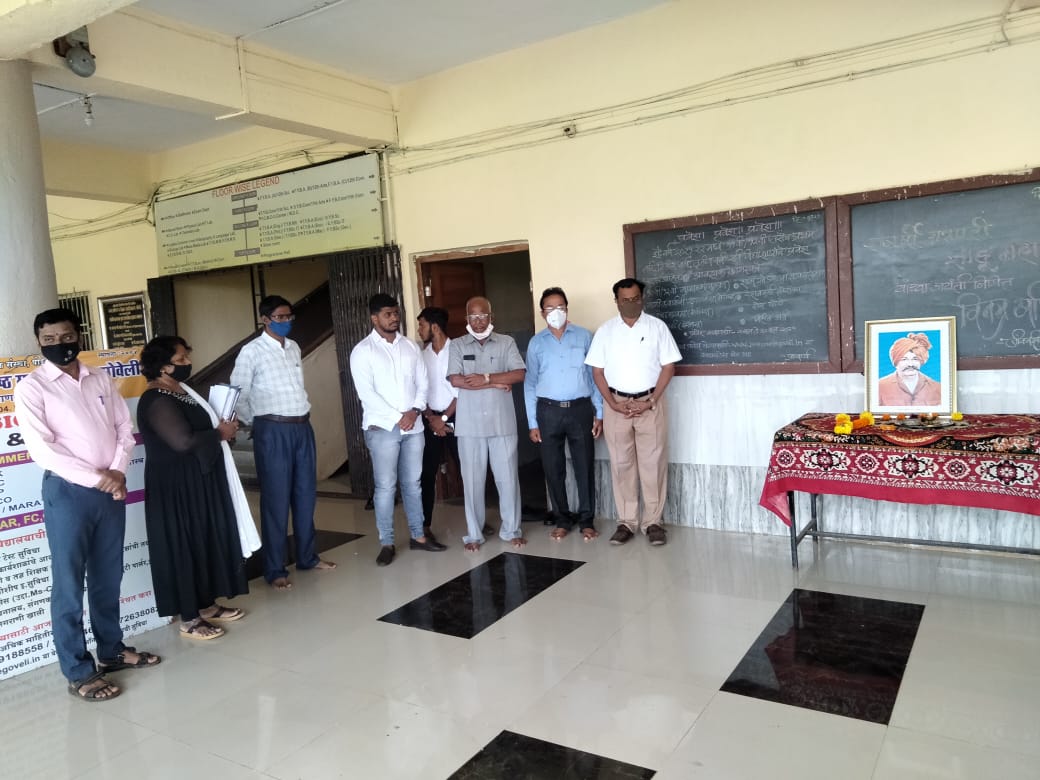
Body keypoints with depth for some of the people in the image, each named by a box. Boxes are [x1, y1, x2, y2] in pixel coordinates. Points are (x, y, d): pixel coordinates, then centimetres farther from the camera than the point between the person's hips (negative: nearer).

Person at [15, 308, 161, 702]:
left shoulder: (100, 379, 9)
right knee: (69, 584, 3)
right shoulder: (31, 388, -6)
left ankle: (111, 650, 30)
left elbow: (125, 428, 8)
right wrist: (96, 478, -15)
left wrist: (118, 471, -8)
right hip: (67, 493, -5)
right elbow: (42, 450, -14)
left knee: (108, 577, 15)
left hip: (111, 490, 5)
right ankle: (79, 671, 13)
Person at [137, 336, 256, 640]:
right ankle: (189, 619, 10)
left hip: (199, 479, 10)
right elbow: (184, 441, -28)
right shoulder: (157, 401, -20)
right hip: (177, 485, -10)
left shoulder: (181, 390, 11)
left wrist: (221, 427, 1)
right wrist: (220, 433, -14)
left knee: (208, 540, 15)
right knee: (185, 546, -1)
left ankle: (206, 605, 28)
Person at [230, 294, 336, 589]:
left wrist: (303, 414, 14)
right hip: (273, 431, -6)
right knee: (276, 499, -1)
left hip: (303, 427, 6)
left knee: (306, 495, 13)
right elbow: (237, 394, -4)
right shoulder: (252, 351, -7)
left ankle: (307, 556, 27)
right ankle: (275, 569, 10)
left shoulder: (294, 348, 12)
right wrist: (256, 424, 4)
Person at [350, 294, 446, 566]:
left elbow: (422, 382, 8)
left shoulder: (410, 346, 11)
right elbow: (366, 393, -11)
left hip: (413, 426, 4)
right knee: (385, 486, -1)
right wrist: (397, 417, -14)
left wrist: (415, 410, -9)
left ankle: (418, 536, 22)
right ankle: (387, 543, 9)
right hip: (382, 427, -4)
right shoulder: (362, 351, -4)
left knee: (412, 483, 11)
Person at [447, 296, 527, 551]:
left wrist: (486, 378, -15)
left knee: (508, 477, 6)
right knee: (472, 479, 6)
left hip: (502, 421, 0)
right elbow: (455, 380, -10)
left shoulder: (506, 343, 5)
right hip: (469, 423, 0)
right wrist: (497, 383, -10)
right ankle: (474, 534, 18)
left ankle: (511, 530, 20)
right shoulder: (457, 346, 4)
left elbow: (519, 374, -6)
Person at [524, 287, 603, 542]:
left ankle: (586, 520, 17)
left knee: (585, 467, 4)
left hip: (580, 409, -1)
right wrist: (532, 422, 2)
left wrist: (599, 413, 0)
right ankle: (562, 519, 21)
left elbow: (595, 376, 4)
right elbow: (530, 383, 6)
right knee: (553, 469, 7)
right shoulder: (536, 343, 6)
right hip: (548, 411, 1)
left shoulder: (584, 336, 3)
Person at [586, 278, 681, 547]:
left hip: (650, 403, -1)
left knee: (653, 464, 2)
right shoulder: (605, 330, 4)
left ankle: (653, 522, 11)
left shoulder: (657, 326, 0)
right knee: (621, 465, 5)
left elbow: (668, 367, -2)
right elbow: (597, 371, 4)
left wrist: (650, 401, -11)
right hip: (616, 404, 1)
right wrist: (613, 403, -8)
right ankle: (626, 522, 15)